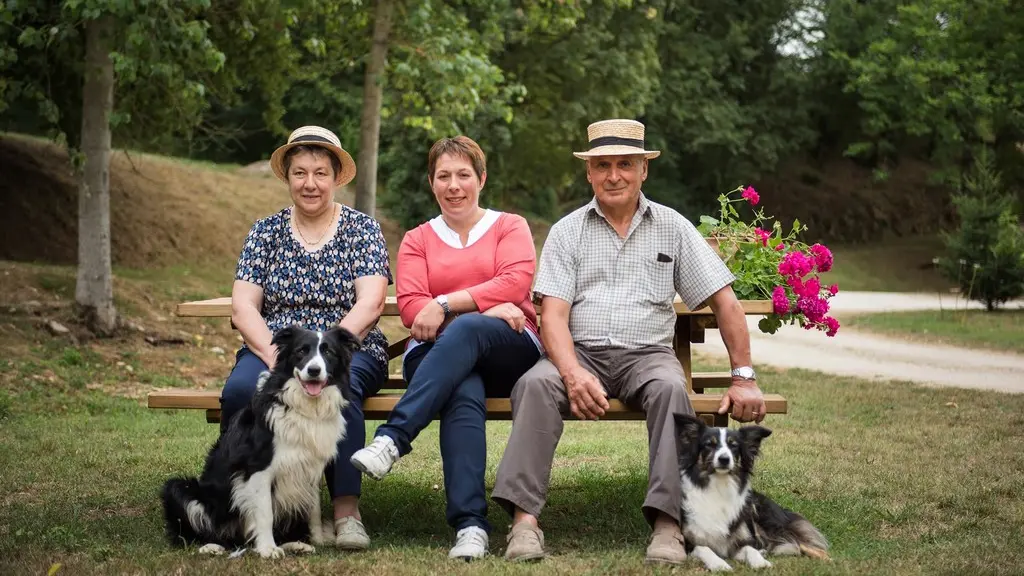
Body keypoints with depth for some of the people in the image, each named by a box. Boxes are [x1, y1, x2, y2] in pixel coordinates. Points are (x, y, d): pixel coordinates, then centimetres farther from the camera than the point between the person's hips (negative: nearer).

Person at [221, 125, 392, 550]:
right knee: (240, 389, -32)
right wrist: (274, 355, -16)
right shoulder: (265, 232, 12)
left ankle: (347, 509, -32)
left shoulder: (362, 229, 6)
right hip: (272, 348, 2)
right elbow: (243, 305, 2)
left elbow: (370, 303, -7)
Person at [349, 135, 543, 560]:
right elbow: (410, 307, 2)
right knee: (464, 397, -37)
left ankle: (392, 439, -47)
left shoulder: (510, 226, 16)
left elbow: (515, 284, -5)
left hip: (508, 353, 0)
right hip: (439, 354, 1)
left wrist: (446, 305, -14)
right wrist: (486, 308, -11)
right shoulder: (417, 240, 20)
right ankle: (470, 525, -48)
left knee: (466, 331, -38)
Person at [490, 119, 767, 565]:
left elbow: (724, 302, 8)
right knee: (535, 384, -32)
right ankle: (524, 518, -35)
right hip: (580, 352, 0)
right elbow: (554, 315, -3)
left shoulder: (672, 228, 10)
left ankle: (668, 521, -36)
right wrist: (573, 373, -22)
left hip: (646, 353, 0)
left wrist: (744, 378, -1)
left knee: (670, 388, -35)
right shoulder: (567, 231, 9)